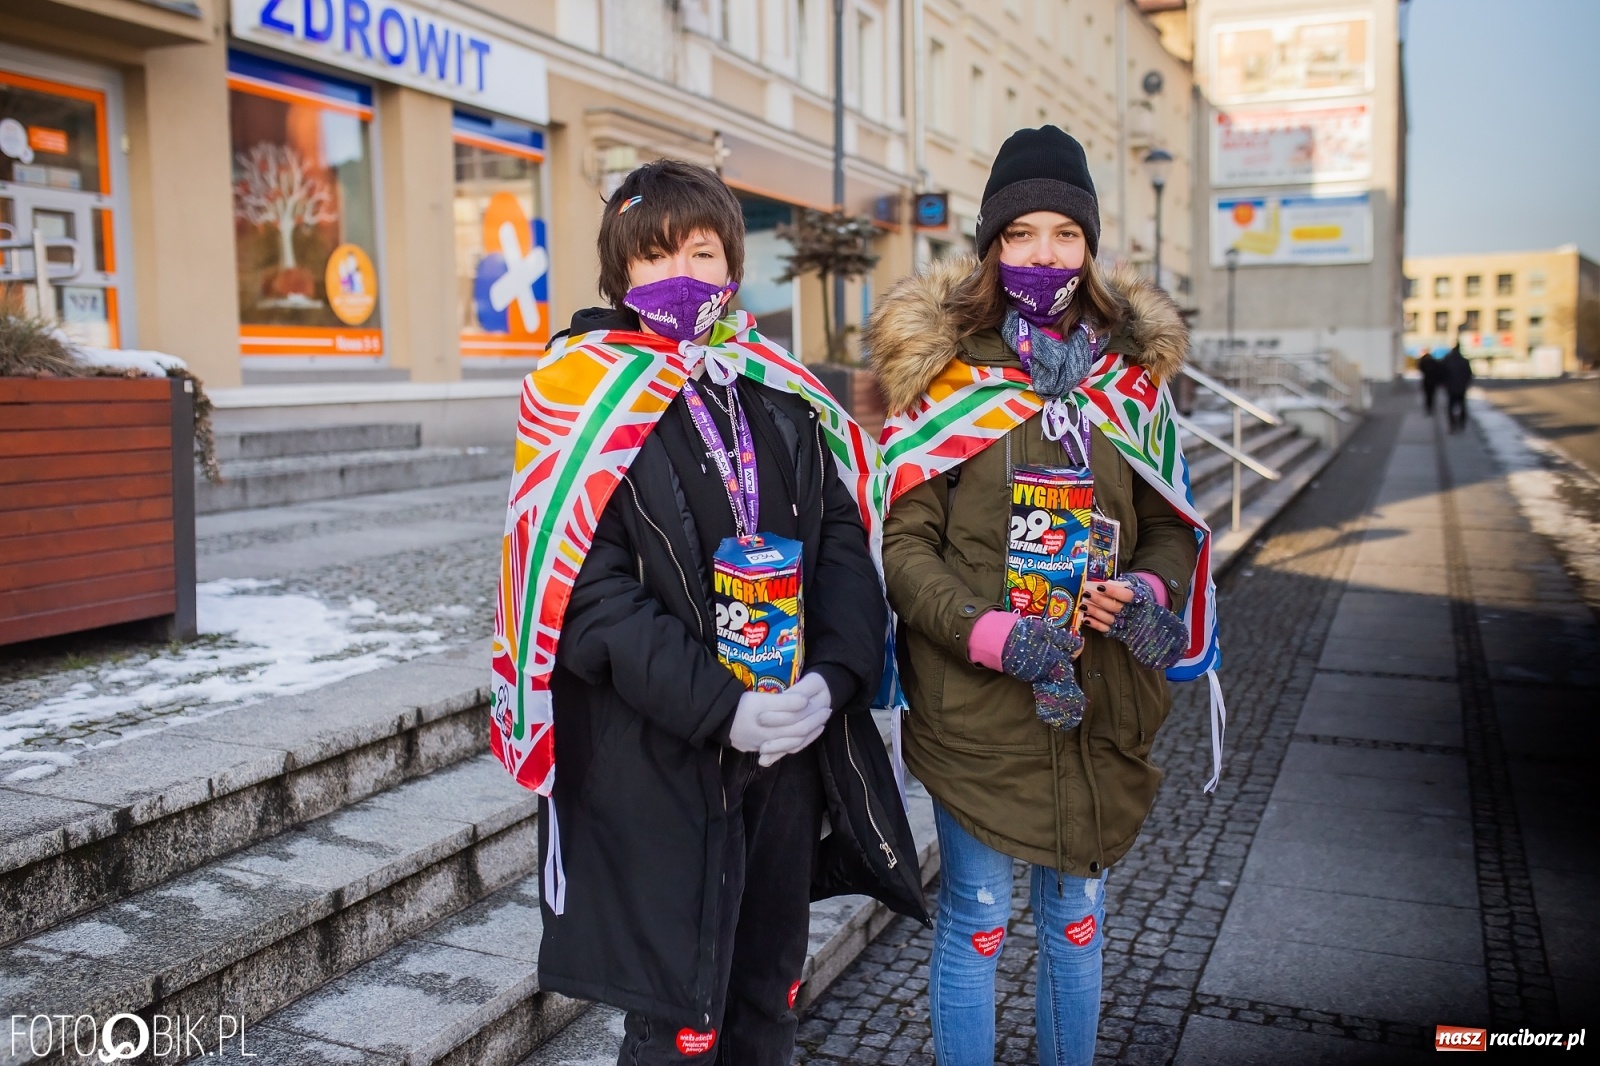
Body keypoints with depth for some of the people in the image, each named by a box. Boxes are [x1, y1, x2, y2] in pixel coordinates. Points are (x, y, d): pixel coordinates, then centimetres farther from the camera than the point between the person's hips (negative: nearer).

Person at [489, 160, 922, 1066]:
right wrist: (719, 707, -20)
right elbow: (588, 594, -13)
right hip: (656, 764, -4)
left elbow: (845, 540, 4)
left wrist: (833, 676, -13)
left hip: (792, 747, 5)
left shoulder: (784, 395, 9)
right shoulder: (587, 398, -6)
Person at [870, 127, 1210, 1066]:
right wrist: (990, 633, -20)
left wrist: (1149, 590, -7)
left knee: (1079, 916, 19)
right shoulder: (944, 368, -4)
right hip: (975, 702, -4)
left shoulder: (1133, 370, 8)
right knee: (975, 922, 7)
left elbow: (1171, 523, 14)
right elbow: (902, 538, -7)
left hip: (1099, 701, 4)